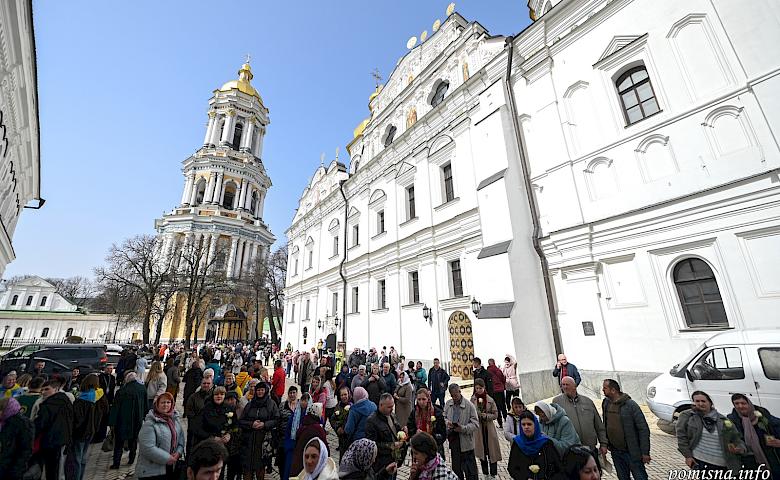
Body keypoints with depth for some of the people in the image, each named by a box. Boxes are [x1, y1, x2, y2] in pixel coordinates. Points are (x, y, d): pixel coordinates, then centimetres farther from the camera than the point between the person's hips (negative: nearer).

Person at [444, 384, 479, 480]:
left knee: (470, 470, 7)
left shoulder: (469, 405, -14)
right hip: (453, 440, 5)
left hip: (465, 442, -4)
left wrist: (463, 428, -26)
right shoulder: (448, 404, 1)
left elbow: (475, 424, -13)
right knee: (456, 467, 21)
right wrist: (447, 422, -12)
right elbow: (444, 417, 10)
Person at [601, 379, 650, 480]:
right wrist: (605, 444, 9)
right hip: (616, 452, 5)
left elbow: (643, 429, -15)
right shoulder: (606, 403, 0)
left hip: (632, 452, -5)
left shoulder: (630, 405, -18)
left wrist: (645, 452, -15)